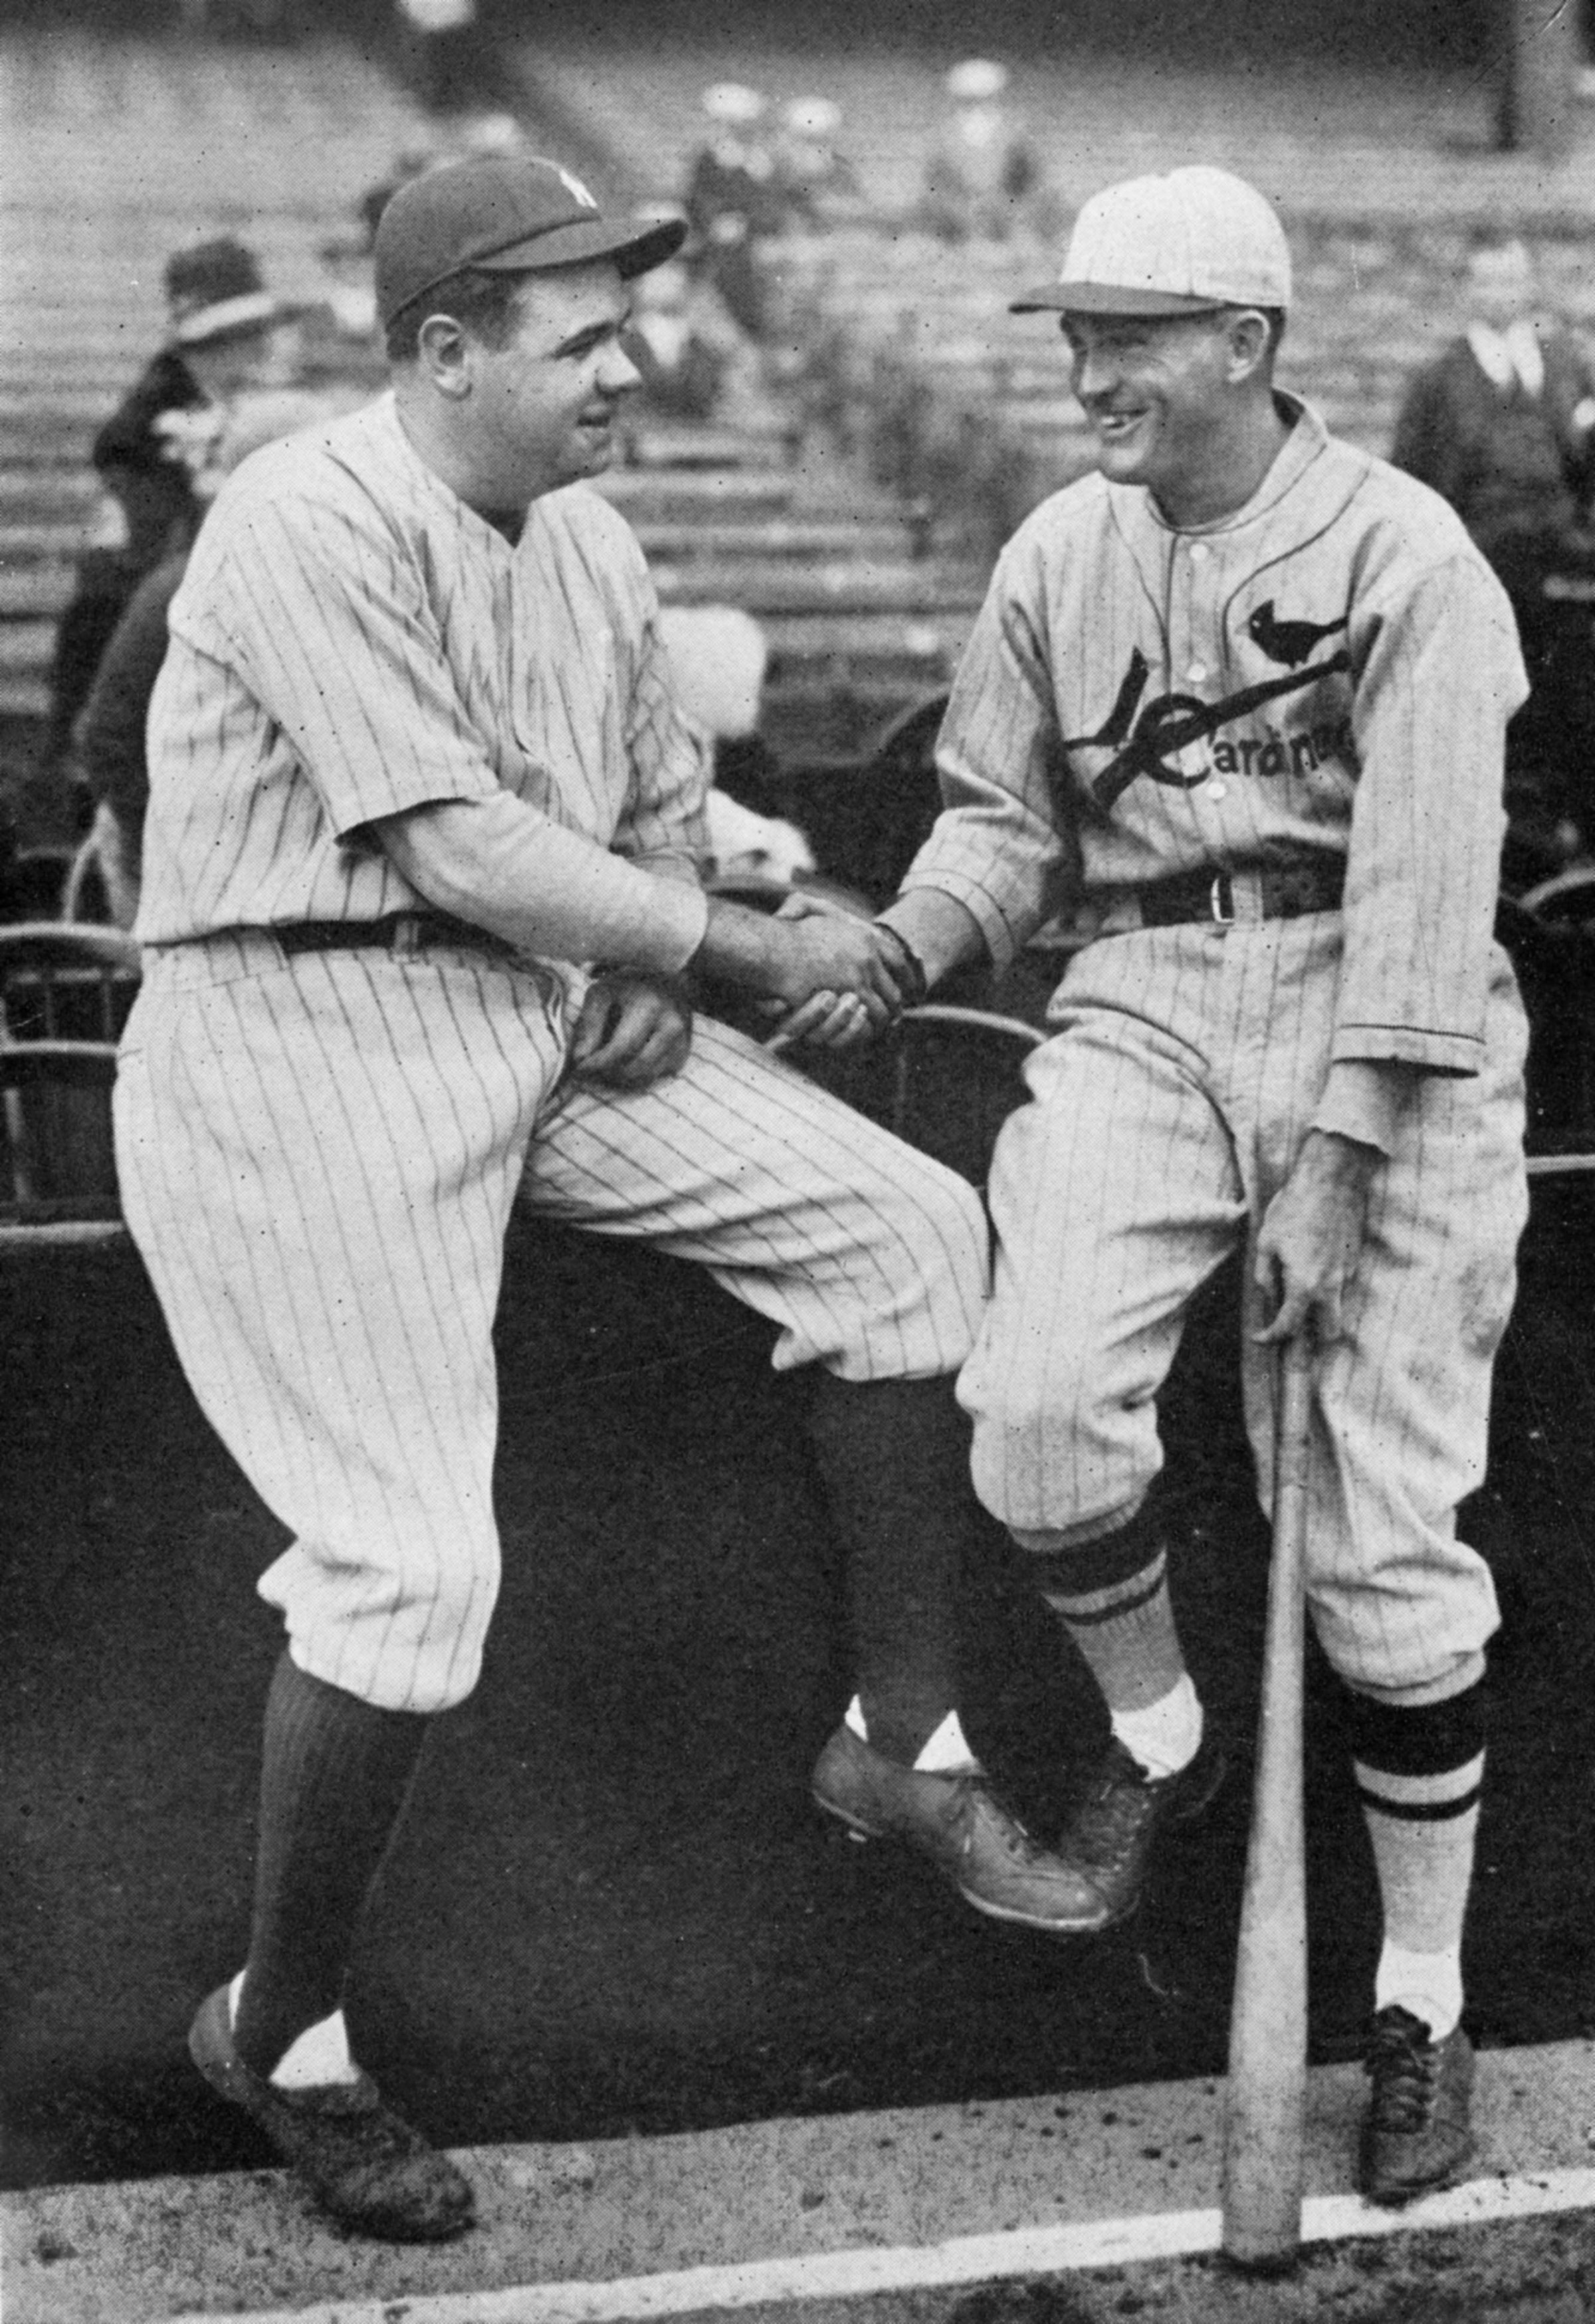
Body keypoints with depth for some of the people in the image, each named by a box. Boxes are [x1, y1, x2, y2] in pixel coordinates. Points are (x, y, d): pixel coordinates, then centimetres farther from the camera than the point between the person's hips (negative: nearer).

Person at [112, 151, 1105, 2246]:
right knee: (407, 1565, -11)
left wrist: (651, 970, -1)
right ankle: (280, 2037, 11)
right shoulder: (308, 532, -17)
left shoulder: (592, 545, 10)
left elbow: (656, 806, 21)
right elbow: (469, 852, -23)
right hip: (303, 1037, -8)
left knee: (907, 1229, 0)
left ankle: (904, 1747, 12)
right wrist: (759, 953, -16)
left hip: (539, 1008, 8)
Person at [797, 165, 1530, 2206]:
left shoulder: (1404, 558, -10)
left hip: (1379, 1042, -4)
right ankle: (1151, 1734, 11)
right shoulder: (1056, 559, 7)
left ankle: (1424, 2002, 15)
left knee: (1381, 1538, -2)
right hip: (1140, 1007, 4)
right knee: (1036, 1405, -20)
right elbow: (1005, 818, 14)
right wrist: (896, 946, -8)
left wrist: (1336, 1171, -19)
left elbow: (1423, 890, -15)